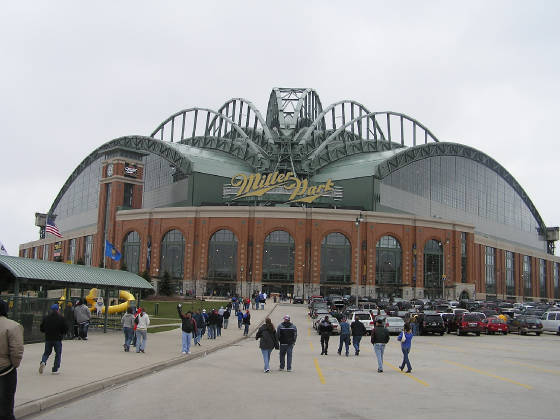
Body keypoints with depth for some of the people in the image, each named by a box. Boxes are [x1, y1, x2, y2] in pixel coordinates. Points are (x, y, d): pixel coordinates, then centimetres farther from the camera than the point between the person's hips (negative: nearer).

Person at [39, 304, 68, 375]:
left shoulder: (46, 318, 0)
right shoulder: (60, 318, -8)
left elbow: (41, 329, 4)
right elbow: (65, 329, -8)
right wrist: (61, 333, 12)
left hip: (48, 339, 3)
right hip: (58, 339, -3)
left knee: (46, 352, 19)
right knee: (58, 354, 8)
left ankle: (43, 362, -10)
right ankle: (55, 370, 6)